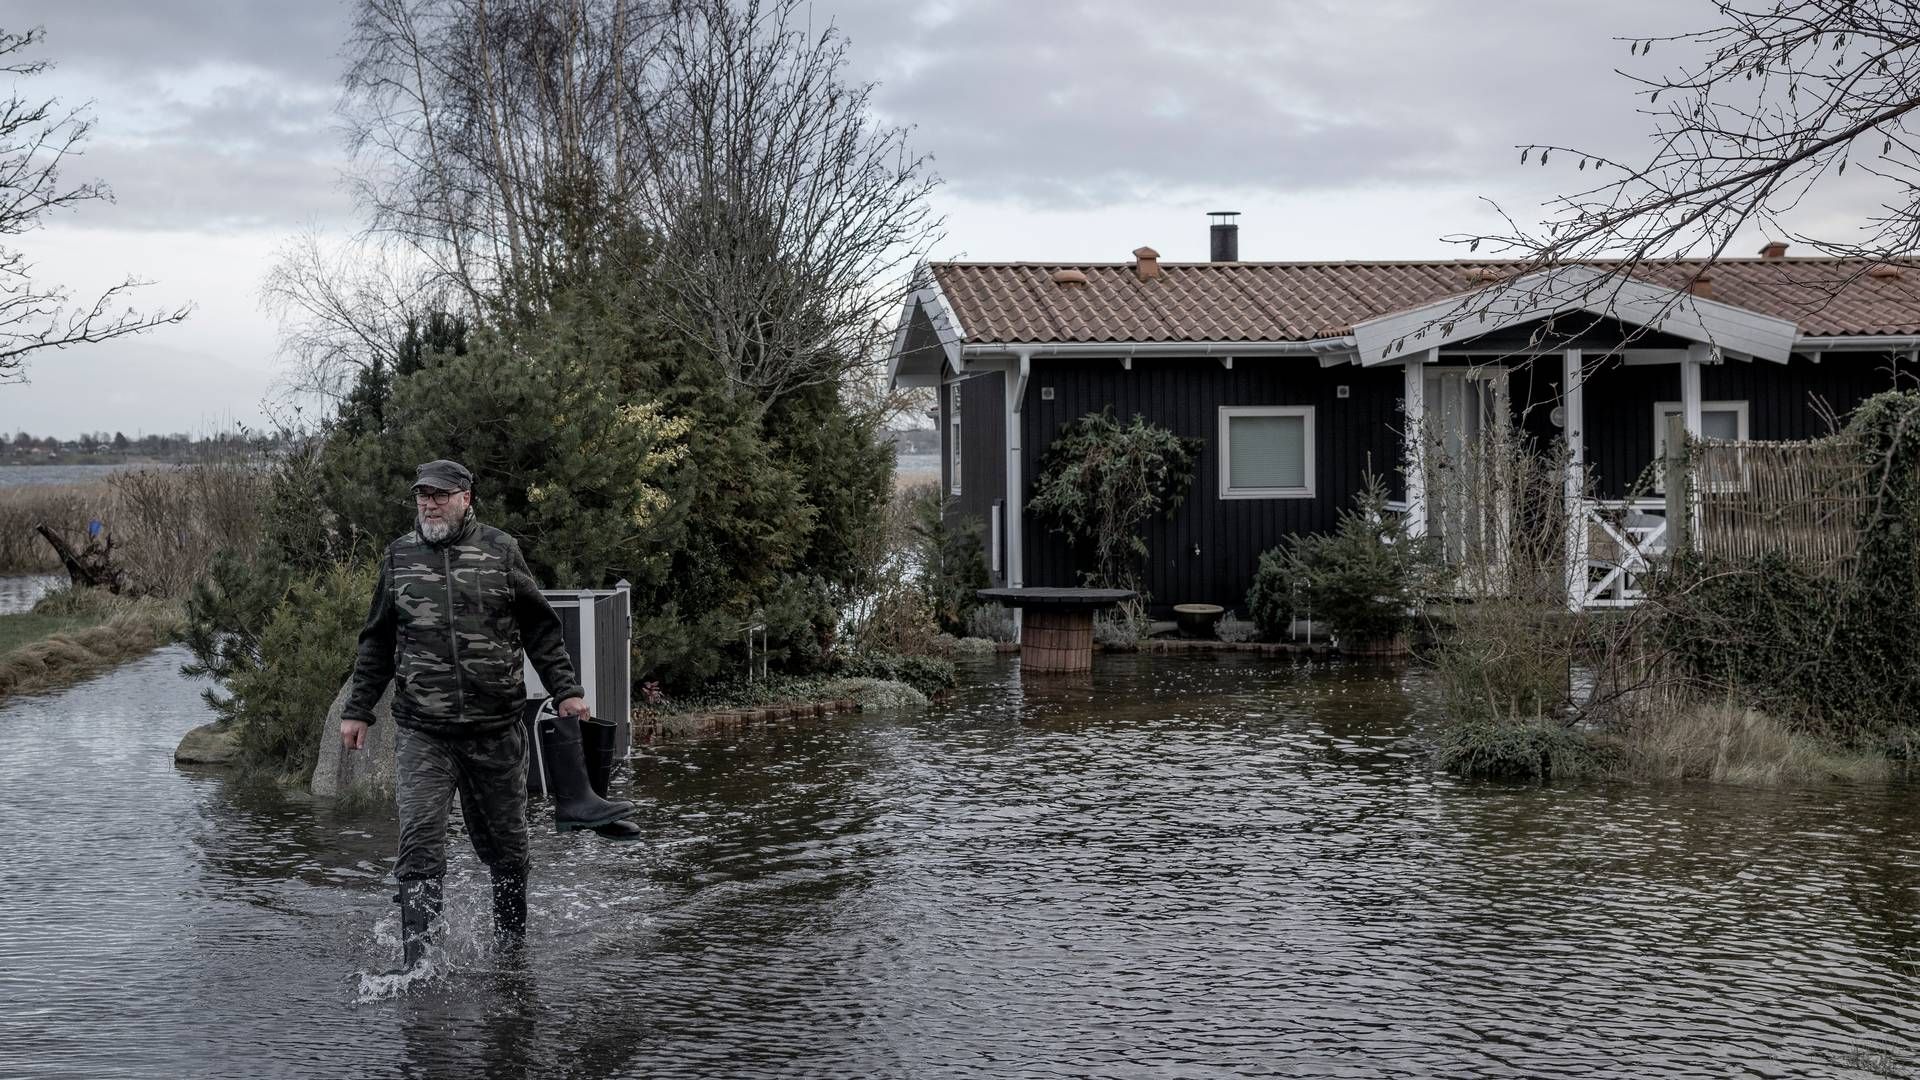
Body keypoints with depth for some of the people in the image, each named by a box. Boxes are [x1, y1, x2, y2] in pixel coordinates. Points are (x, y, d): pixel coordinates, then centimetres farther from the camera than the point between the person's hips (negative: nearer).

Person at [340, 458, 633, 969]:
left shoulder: (500, 551, 3)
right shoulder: (399, 557, 7)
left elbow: (541, 629, 7)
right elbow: (376, 642, 15)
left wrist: (566, 691, 0)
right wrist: (357, 710, 12)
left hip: (496, 730, 0)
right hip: (422, 735, 0)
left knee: (505, 845, 11)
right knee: (420, 846, -11)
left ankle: (512, 946, 30)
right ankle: (416, 968, -11)